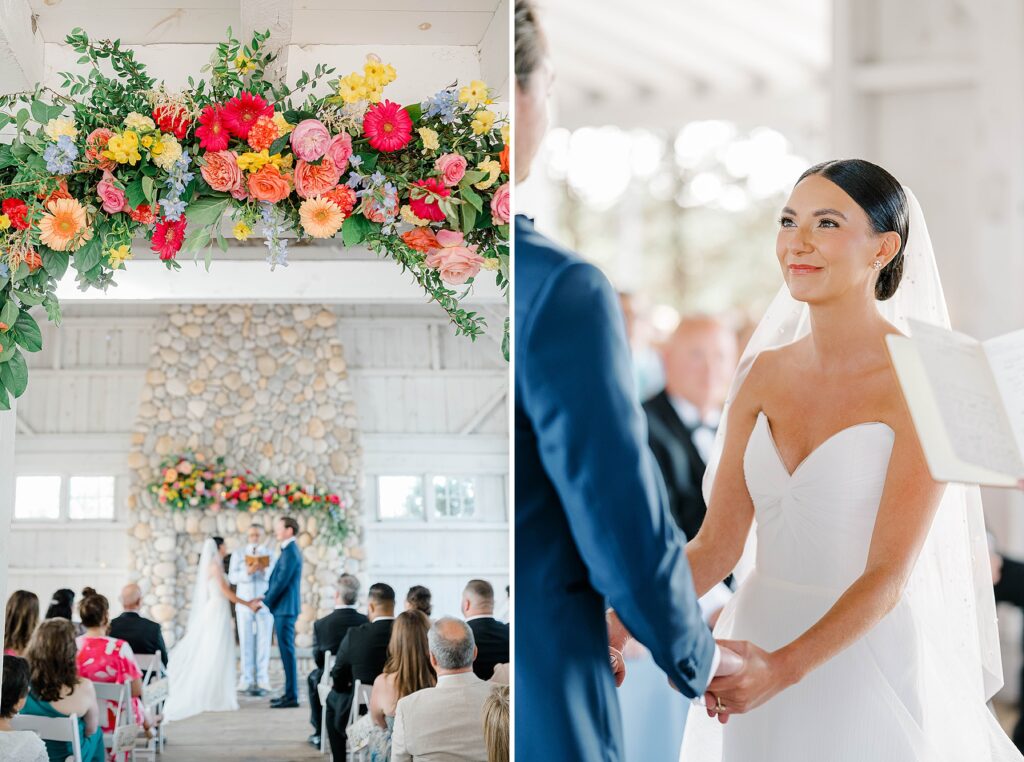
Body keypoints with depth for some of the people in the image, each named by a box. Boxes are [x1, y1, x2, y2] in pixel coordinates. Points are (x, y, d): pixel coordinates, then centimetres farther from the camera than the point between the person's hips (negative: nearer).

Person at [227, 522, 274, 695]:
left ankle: (262, 682, -2)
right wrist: (248, 572, -18)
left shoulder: (270, 554, 8)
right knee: (246, 643, -2)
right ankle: (247, 681, -1)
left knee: (263, 644, -4)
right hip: (244, 605, 0)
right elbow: (232, 577, -2)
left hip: (264, 604, 0)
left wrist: (265, 571, -19)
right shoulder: (238, 554, 9)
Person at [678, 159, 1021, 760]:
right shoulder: (766, 373, 3)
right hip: (752, 646, 5)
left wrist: (782, 667, -31)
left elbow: (888, 573, -18)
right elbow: (716, 545, 0)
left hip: (869, 659, -5)